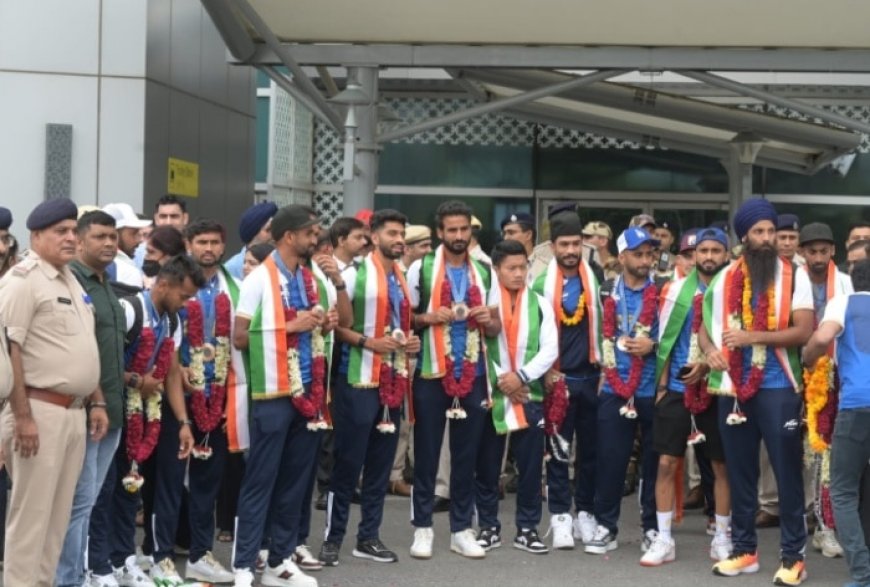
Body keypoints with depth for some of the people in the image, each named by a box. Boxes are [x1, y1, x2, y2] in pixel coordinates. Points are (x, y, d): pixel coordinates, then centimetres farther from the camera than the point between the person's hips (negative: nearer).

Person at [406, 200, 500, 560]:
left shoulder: (484, 272, 11)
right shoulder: (421, 268, 0)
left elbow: (496, 329, 16)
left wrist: (489, 320, -6)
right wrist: (429, 318, -15)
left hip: (473, 374, 3)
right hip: (431, 374, -3)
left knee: (467, 455, 7)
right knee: (426, 453, 2)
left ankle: (462, 529, 14)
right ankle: (423, 527, 10)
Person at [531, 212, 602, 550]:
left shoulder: (594, 280, 4)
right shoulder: (542, 285, 0)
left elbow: (603, 324, 7)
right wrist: (546, 372, -5)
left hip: (591, 376, 2)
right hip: (558, 379, -2)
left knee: (590, 447, 7)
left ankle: (585, 513, 18)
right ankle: (560, 516, 7)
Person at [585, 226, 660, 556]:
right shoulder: (609, 293, 8)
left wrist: (653, 346, -13)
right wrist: (608, 371, 8)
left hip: (655, 390, -1)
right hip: (615, 389, 1)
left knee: (654, 459, 5)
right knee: (610, 458, 0)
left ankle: (653, 527, 14)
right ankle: (606, 525, 8)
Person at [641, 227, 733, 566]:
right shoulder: (676, 290, 4)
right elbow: (666, 339, 8)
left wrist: (708, 364, -17)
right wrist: (662, 383, 5)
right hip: (677, 387, 2)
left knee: (722, 465, 6)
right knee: (667, 462, 0)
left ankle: (722, 539, 18)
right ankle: (664, 540, 7)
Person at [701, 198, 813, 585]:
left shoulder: (794, 277, -3)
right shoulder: (724, 278, 8)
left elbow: (803, 331, -11)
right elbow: (705, 325, 17)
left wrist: (753, 337, -19)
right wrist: (710, 350, -5)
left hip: (779, 388, -4)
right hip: (734, 388, 4)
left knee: (787, 472, -1)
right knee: (740, 472, 11)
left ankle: (793, 556, 5)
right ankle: (744, 550, 22)